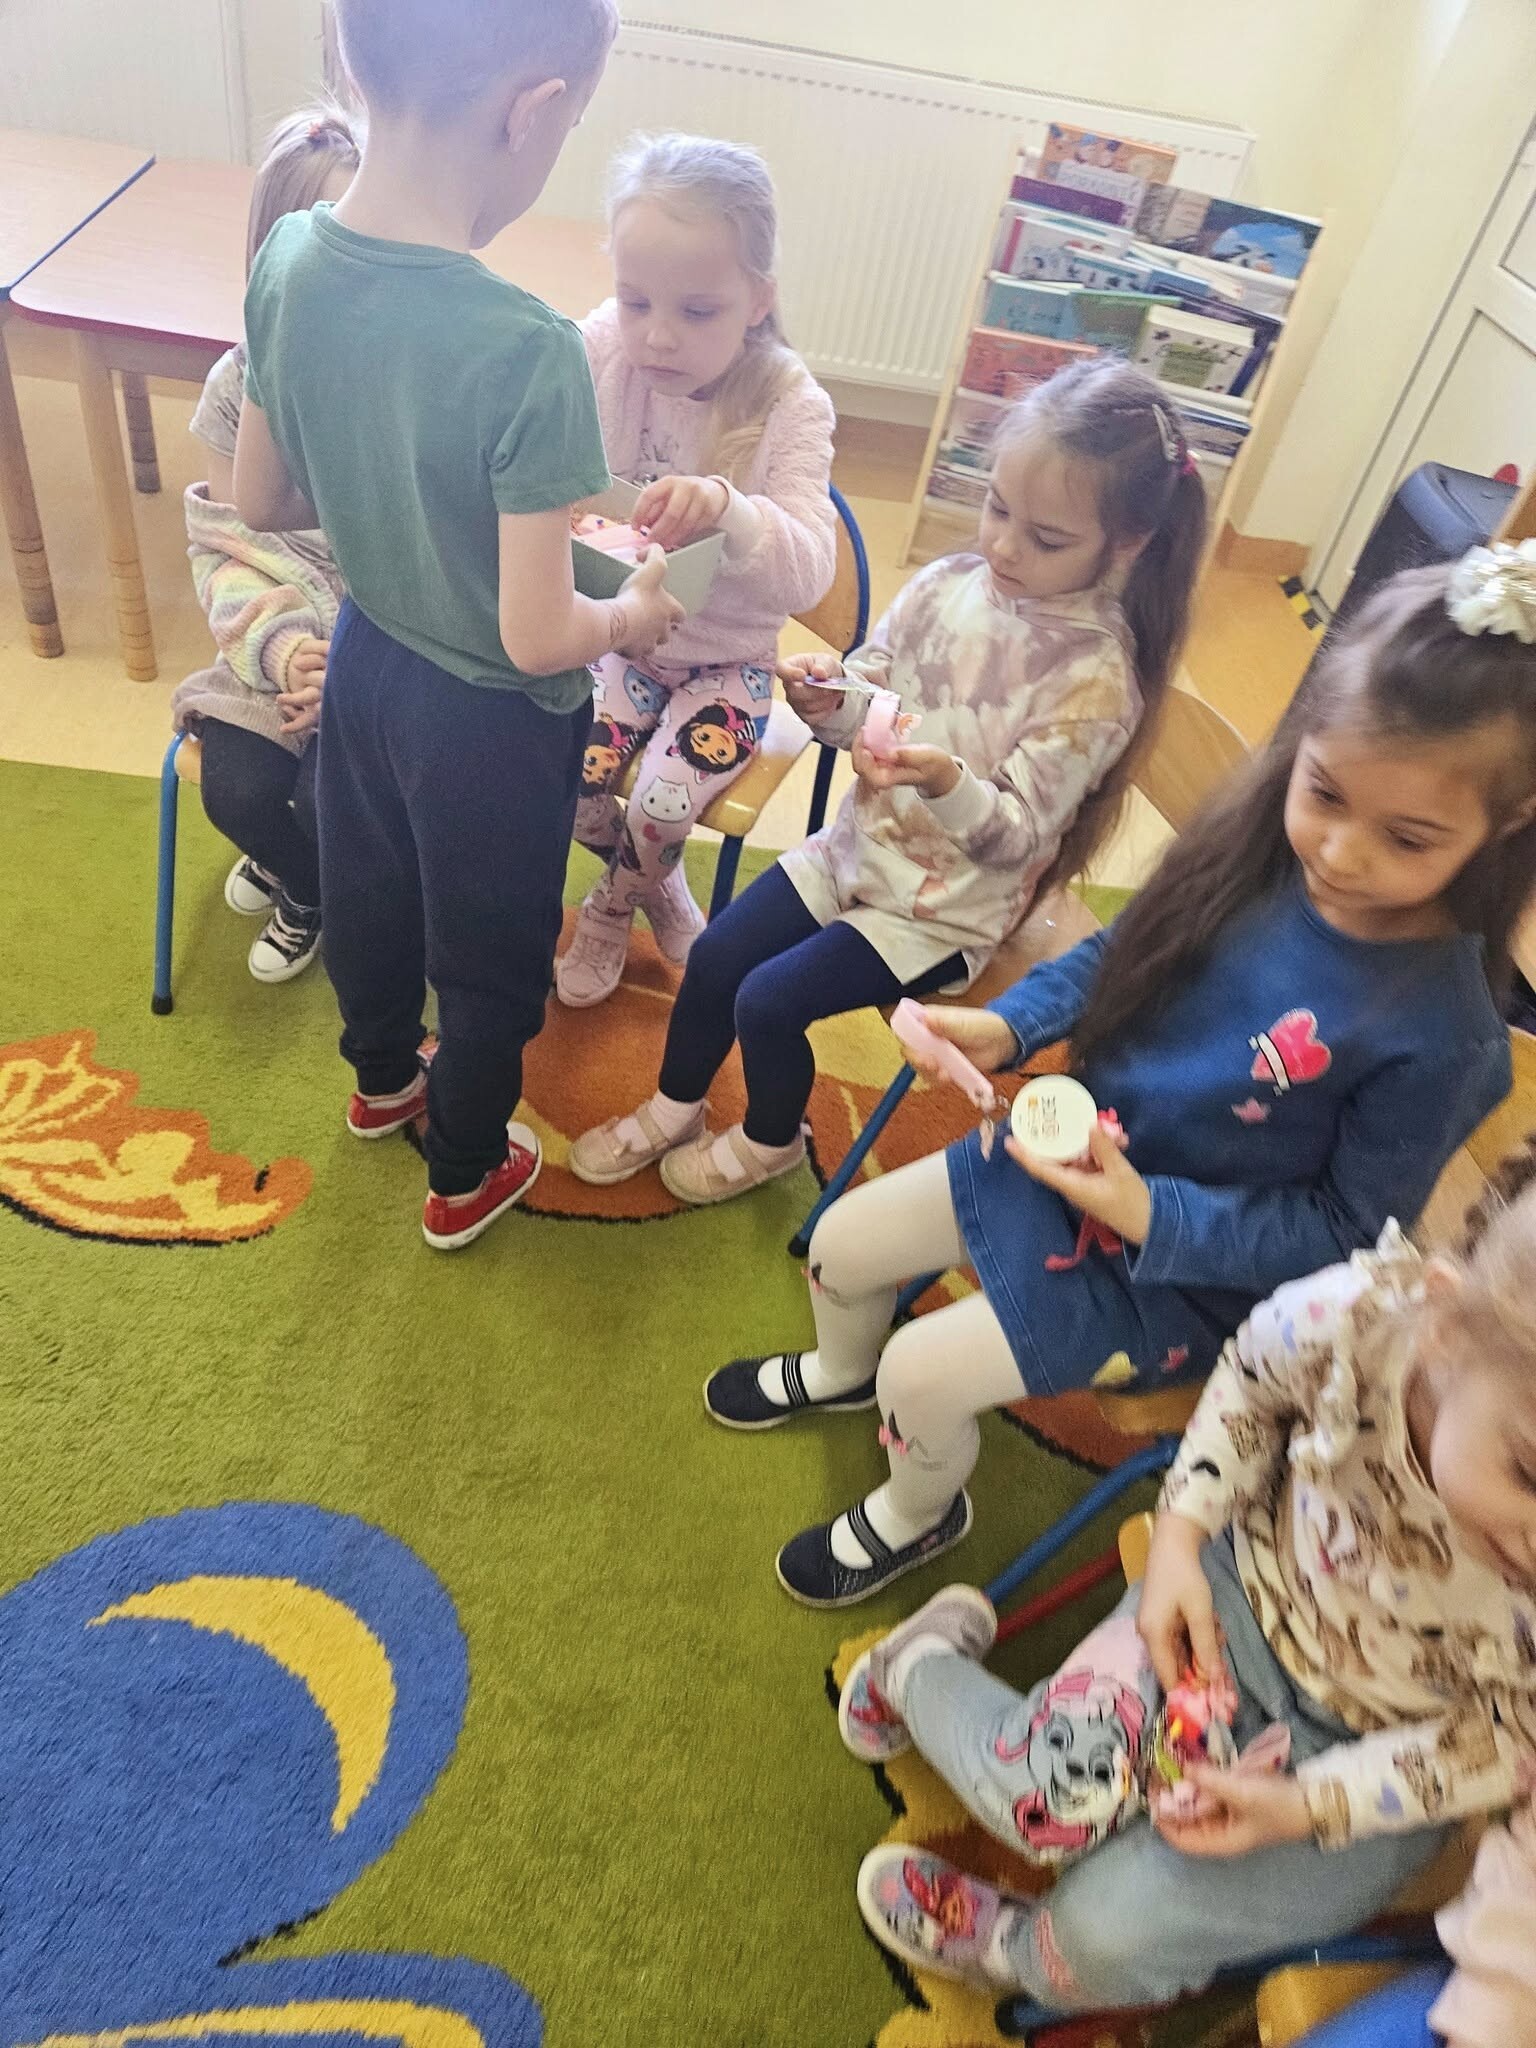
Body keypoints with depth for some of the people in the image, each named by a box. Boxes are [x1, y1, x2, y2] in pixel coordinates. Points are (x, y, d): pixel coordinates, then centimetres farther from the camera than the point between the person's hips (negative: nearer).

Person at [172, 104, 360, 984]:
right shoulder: (244, 383, -1)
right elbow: (222, 542, -1)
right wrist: (273, 641, -21)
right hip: (281, 639, 3)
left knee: (330, 798, -21)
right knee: (236, 792, -13)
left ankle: (305, 875, 22)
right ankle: (306, 885, 26)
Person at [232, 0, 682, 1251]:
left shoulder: (286, 260, -12)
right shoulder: (527, 352, -33)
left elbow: (262, 500, -1)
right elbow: (537, 638, -29)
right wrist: (634, 615, -9)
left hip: (365, 653, 7)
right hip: (490, 720, -6)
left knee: (369, 895, 30)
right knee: (489, 964, 18)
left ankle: (383, 1078, 59)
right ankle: (465, 1179, 43)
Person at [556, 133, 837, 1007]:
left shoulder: (791, 407, -18)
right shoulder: (602, 350, -11)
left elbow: (809, 569, -30)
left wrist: (727, 509, -50)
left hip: (725, 658, -3)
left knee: (662, 805, -20)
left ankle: (617, 902, 18)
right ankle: (654, 882, 20)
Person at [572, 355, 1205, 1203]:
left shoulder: (1098, 676, -20)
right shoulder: (946, 586, -6)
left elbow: (1017, 838, -20)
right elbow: (865, 709, 4)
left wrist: (950, 784, -39)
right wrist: (831, 701, -19)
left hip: (947, 909, -5)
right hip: (860, 846, 6)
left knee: (770, 1002, -11)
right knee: (713, 957, 1)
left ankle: (770, 1141, 21)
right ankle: (673, 1111, 27)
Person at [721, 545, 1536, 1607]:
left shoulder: (1442, 1034, -26)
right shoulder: (1255, 847, -14)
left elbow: (1345, 1231, -16)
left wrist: (1151, 1214, -25)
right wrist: (1007, 1025, -12)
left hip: (1182, 1268, -5)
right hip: (1076, 1150, 5)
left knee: (924, 1374, -7)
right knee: (844, 1242, 10)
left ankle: (919, 1515, 31)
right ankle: (840, 1369, 48)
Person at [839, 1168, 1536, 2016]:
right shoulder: (1355, 1316, -32)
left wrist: (1307, 1805, -18)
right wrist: (1177, 1540, -15)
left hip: (1377, 1762, 0)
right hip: (1244, 1595, 1)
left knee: (1104, 1942, -14)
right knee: (1048, 1791, -17)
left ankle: (1009, 1947, 23)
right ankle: (926, 1661, 17)